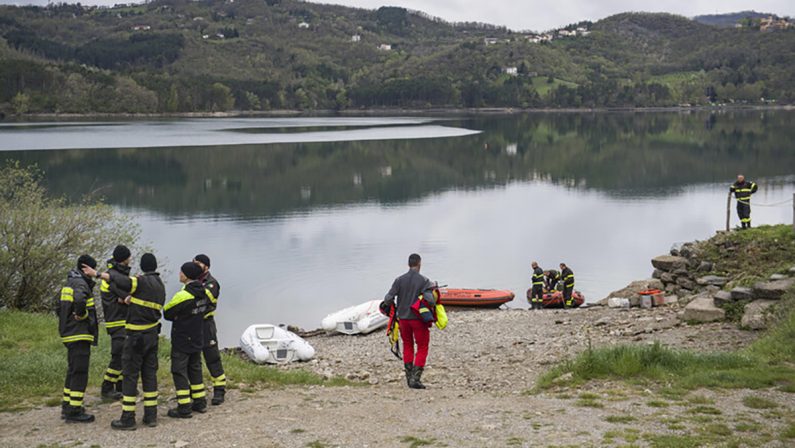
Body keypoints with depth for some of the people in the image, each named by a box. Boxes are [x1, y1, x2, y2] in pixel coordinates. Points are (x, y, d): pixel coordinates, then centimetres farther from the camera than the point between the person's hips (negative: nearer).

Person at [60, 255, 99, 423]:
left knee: (73, 372, 18)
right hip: (80, 335, -10)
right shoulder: (80, 283, -14)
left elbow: (60, 308, 25)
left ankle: (67, 407, 26)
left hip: (69, 334, 10)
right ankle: (74, 411, -5)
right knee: (79, 373, -7)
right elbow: (79, 299, -37)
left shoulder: (69, 284, 17)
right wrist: (81, 314, -21)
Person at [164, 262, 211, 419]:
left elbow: (167, 313, -11)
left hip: (181, 341, -7)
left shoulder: (183, 295, -23)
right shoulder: (204, 293, -1)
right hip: (197, 339, 7)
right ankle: (200, 402, 24)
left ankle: (184, 408, 2)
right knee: (195, 369, 19)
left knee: (179, 372, 1)